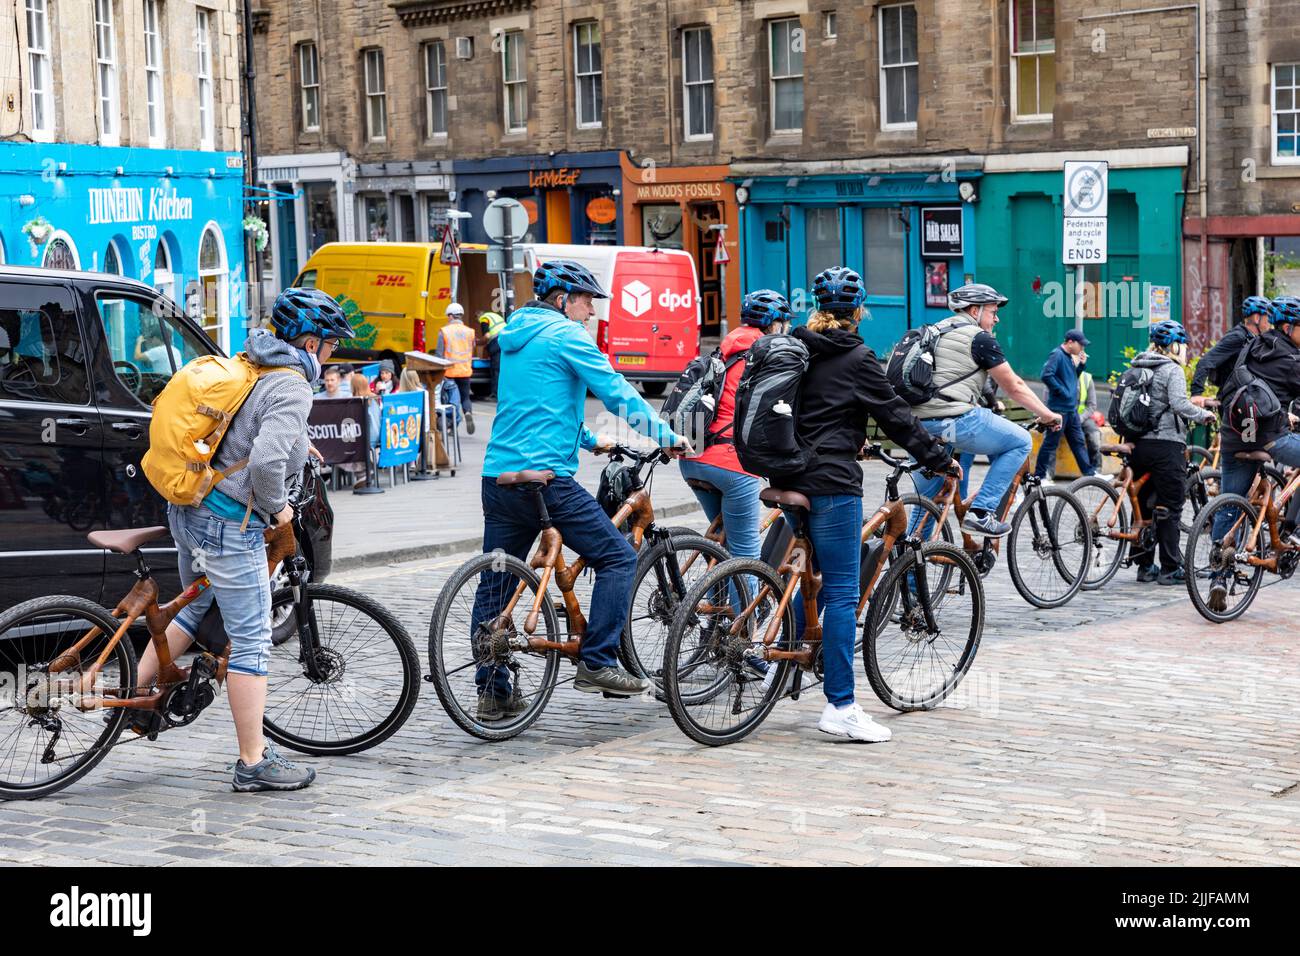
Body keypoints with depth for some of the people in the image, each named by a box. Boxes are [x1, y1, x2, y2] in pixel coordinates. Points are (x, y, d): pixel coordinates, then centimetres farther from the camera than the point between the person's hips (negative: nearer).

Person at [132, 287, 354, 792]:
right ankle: (254, 764, 4)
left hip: (188, 509, 9)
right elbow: (267, 462, -29)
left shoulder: (245, 367, 11)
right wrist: (276, 507, -11)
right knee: (251, 640, -1)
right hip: (230, 526, -9)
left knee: (195, 610, 29)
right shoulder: (291, 389, -17)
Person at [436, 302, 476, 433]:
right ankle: (468, 413, -18)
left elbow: (439, 354, -6)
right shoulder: (469, 331, 3)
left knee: (451, 398, 10)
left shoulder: (444, 331, -5)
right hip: (465, 371, 2)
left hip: (449, 372, -2)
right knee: (465, 397, 12)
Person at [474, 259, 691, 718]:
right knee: (618, 558, 0)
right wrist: (668, 437, 2)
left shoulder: (515, 337, 21)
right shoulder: (565, 335, -5)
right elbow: (618, 394, -7)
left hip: (498, 476, 9)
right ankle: (598, 663, -3)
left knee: (495, 583, 11)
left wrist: (589, 440, 39)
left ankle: (493, 692, 13)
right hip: (545, 477, -9)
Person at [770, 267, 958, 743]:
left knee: (813, 580, 23)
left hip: (791, 477, 8)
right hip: (832, 483, -8)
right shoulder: (857, 359, -9)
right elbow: (897, 417, -6)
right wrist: (940, 459, 5)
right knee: (842, 594, -6)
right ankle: (840, 708, -6)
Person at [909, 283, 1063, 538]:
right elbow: (1014, 387, 5)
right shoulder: (980, 338, 1)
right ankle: (981, 513, 0)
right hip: (954, 419, -8)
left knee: (927, 499, 23)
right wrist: (1047, 415, 16)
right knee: (1020, 442, 7)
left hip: (917, 425, 8)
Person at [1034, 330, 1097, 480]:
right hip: (1059, 409, -9)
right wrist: (1062, 391, -19)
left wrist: (1081, 365, 8)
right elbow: (1047, 375, -25)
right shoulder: (1057, 355, -13)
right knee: (1051, 443, -3)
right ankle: (1039, 476, 3)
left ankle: (1090, 473, 18)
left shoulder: (1069, 357, 15)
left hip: (1072, 409, 9)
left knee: (1079, 442, 13)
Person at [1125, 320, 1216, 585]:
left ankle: (1144, 566, 16)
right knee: (1169, 508, -2)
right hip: (1166, 444, -7)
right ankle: (1170, 570, 0)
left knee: (1143, 505, 12)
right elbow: (1179, 403, -21)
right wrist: (1203, 414, -7)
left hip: (1138, 444, 7)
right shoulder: (1172, 370, -8)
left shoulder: (1136, 369, 14)